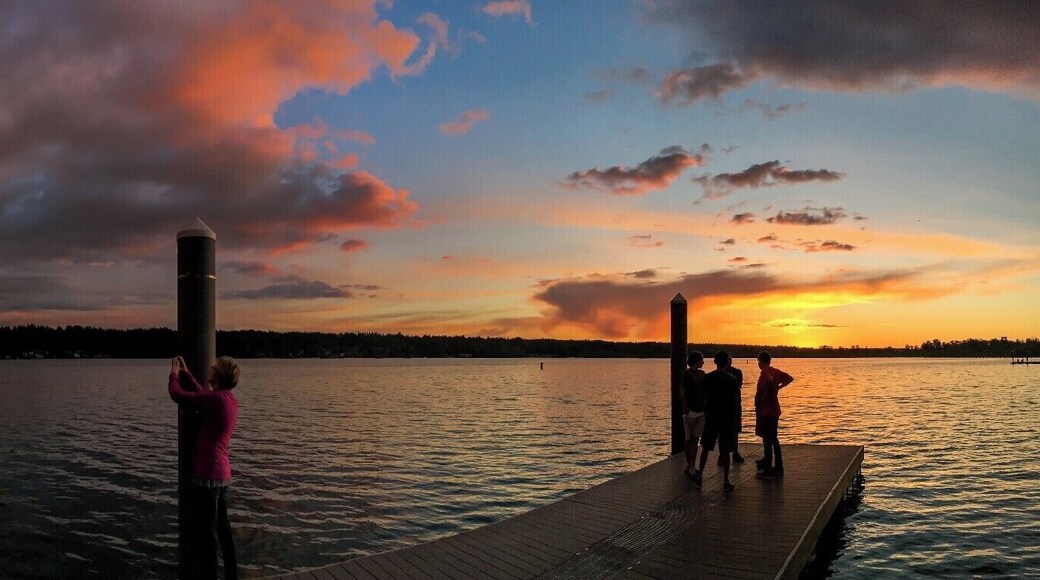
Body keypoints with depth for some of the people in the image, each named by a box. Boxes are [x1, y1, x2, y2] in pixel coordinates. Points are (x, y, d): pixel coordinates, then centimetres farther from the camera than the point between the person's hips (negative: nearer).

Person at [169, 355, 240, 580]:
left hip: (208, 476, -9)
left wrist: (174, 374, 6)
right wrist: (185, 373, 25)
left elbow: (178, 395, -12)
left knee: (205, 533, 0)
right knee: (222, 529, 17)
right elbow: (203, 394, 24)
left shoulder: (218, 399, -19)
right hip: (222, 475, 9)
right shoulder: (229, 399, 7)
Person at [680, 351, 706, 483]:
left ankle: (691, 467, 9)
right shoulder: (686, 374, -10)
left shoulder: (701, 374, 10)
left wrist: (705, 407, 7)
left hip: (701, 411, 6)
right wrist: (686, 409, -15)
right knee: (690, 440, 3)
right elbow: (682, 393, -12)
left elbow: (704, 392, 15)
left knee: (695, 440, 6)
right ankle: (690, 466, 10)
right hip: (691, 412, -6)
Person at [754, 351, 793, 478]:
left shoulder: (765, 373, -16)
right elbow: (789, 378, 19)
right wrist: (779, 387, 14)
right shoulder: (776, 371, 10)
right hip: (775, 410, 9)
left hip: (765, 411, -9)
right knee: (773, 438, 17)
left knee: (767, 439, -6)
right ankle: (778, 467, 22)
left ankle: (767, 470, -4)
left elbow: (770, 381, -38)